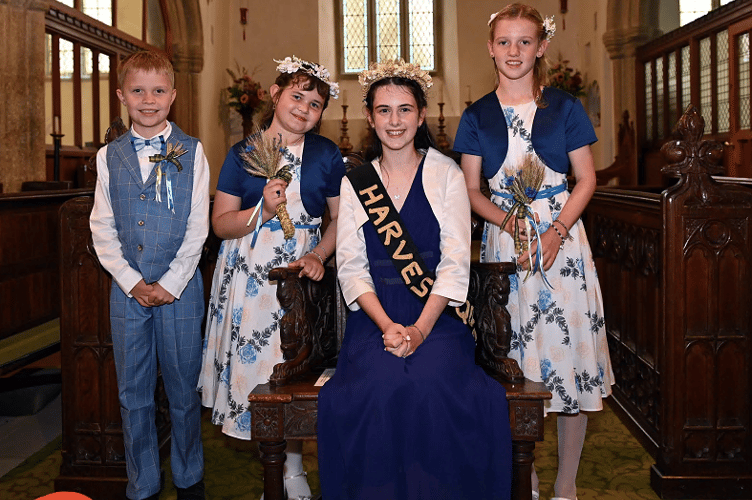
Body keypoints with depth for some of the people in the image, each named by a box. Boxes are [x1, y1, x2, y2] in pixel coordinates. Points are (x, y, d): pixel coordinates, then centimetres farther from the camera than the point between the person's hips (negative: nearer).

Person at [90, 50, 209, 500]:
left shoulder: (191, 152, 0)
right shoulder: (109, 156, 6)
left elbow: (198, 228, -4)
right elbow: (102, 230, 4)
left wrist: (170, 284, -10)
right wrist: (132, 282, -7)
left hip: (180, 288, -2)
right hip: (128, 289, 2)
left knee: (184, 391, 8)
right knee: (134, 395, 9)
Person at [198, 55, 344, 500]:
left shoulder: (326, 154, 4)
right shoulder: (243, 153, 3)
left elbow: (342, 217, 6)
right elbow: (221, 223, 0)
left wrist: (318, 255, -9)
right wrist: (263, 210, -17)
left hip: (300, 275, 0)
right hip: (248, 276, 1)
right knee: (254, 364, 1)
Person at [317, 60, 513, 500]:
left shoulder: (446, 175, 7)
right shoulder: (355, 183, 11)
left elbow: (455, 262, -1)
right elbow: (351, 267, 4)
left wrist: (420, 328, -14)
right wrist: (387, 326, -13)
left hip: (436, 315, -1)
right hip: (376, 316, 1)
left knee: (432, 384, -29)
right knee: (378, 386, -28)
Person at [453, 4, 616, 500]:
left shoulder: (565, 108, 3)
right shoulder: (476, 116, 6)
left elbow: (586, 180, 3)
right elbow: (472, 190, 6)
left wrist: (556, 231, -12)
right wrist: (510, 221, -12)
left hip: (562, 239, -1)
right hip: (502, 241, 1)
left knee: (568, 352, -1)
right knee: (512, 356, 4)